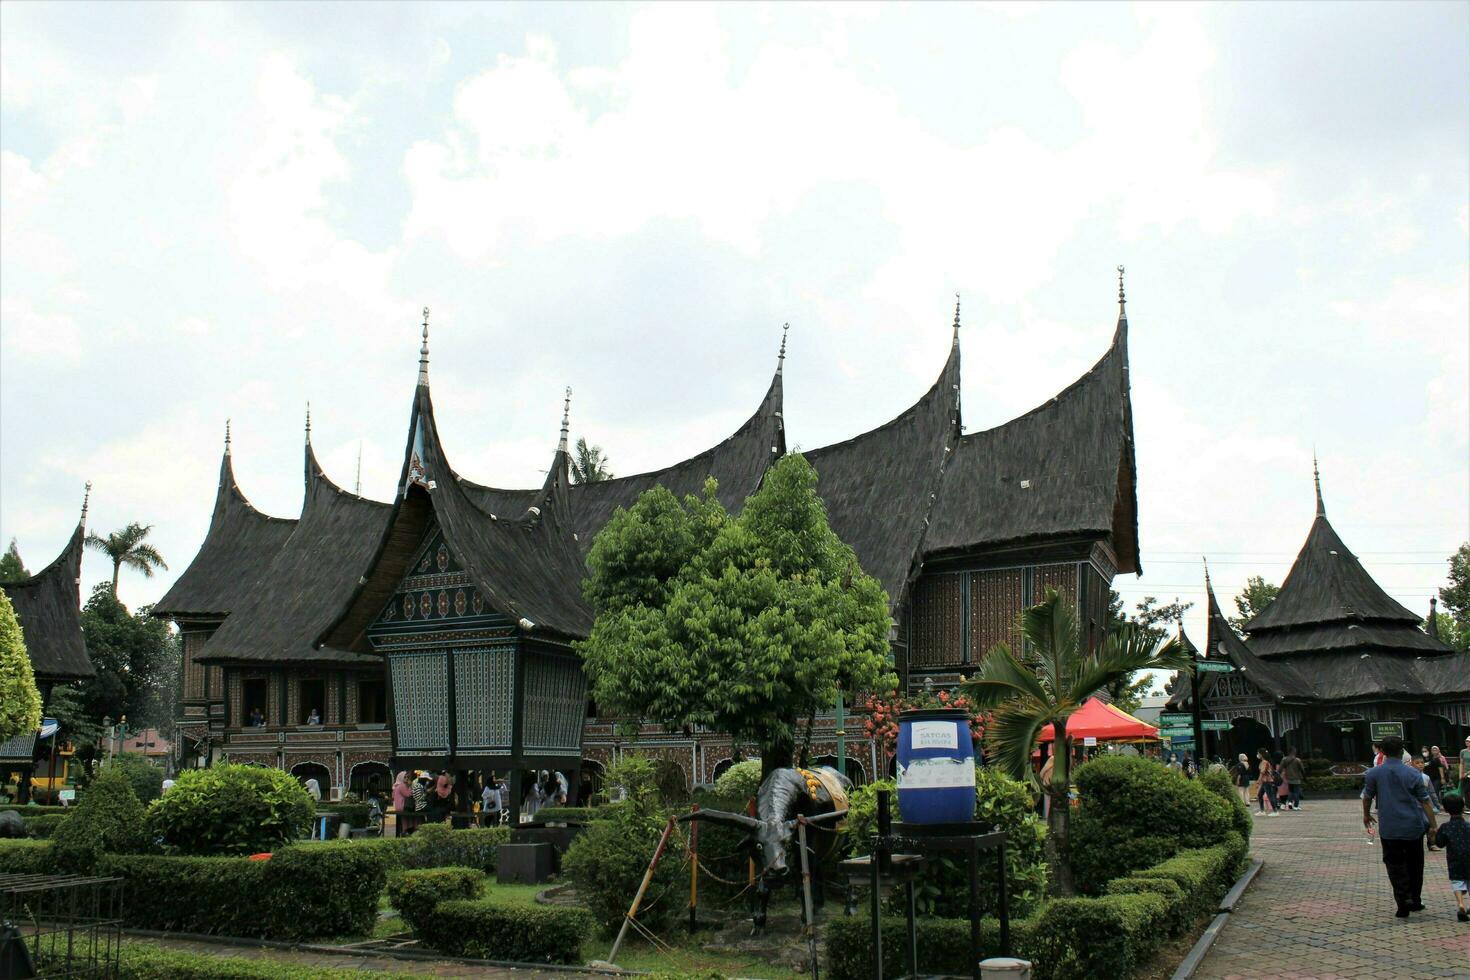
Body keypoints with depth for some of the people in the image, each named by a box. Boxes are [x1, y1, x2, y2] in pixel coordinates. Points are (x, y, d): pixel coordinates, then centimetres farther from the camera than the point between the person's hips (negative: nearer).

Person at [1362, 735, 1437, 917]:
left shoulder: (1373, 773, -4)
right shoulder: (1413, 774, -6)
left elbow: (1367, 797, 9)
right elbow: (1425, 802, -5)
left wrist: (1366, 815, 27)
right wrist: (1433, 826, 0)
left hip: (1389, 828, 0)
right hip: (1413, 827, 1)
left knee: (1395, 865, 4)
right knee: (1414, 864, 17)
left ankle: (1404, 901, -9)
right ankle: (1415, 900, 25)